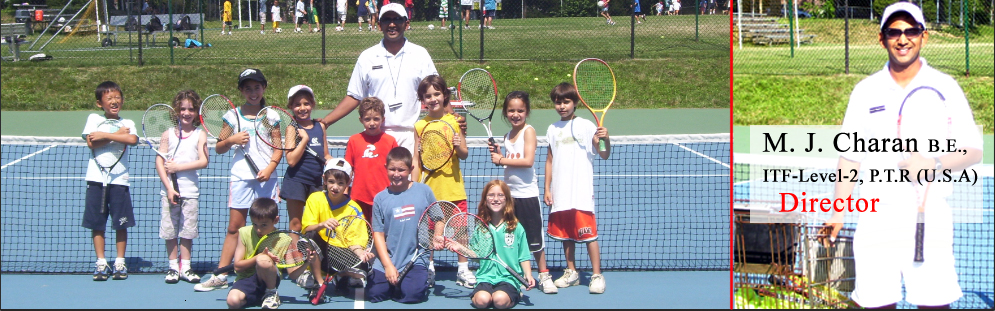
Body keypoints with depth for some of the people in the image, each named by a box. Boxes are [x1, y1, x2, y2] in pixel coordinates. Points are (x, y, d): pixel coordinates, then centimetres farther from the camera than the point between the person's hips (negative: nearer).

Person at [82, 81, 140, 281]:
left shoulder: (127, 123, 9)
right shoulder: (93, 119, 8)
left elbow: (133, 139, -14)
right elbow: (92, 143, -9)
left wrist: (105, 135, -13)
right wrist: (117, 135, -7)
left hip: (119, 179, 0)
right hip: (96, 178, 0)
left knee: (121, 224, 1)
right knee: (97, 223, 1)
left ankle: (120, 263, 11)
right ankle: (101, 263, 7)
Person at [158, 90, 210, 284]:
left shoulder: (200, 135, 3)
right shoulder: (168, 134, 5)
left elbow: (203, 162, -8)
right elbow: (159, 162, -1)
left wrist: (178, 167, -13)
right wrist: (169, 188, -11)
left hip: (190, 190, -1)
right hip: (170, 190, 1)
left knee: (187, 230, 1)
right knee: (169, 231, 1)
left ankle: (185, 267, 9)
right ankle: (173, 266, 10)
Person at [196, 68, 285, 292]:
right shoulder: (233, 116, 8)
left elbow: (278, 148, 6)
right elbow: (218, 149, 12)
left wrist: (270, 167, -11)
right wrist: (231, 140, -8)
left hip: (266, 178, 0)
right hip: (240, 177, 0)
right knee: (235, 227, -2)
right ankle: (220, 275, 0)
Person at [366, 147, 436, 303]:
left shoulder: (424, 191, 1)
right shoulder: (380, 198, 2)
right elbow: (378, 233, 1)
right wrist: (388, 265, -8)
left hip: (415, 260, -1)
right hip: (385, 261, 2)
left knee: (412, 295, -22)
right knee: (374, 294, -13)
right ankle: (394, 283, 17)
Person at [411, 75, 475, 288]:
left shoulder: (454, 121, 2)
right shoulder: (420, 126, 3)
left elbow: (464, 155, 5)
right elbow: (416, 160, 5)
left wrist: (458, 146, -16)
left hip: (453, 185, 0)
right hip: (428, 188, 0)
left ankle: (463, 270, 11)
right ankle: (428, 269, 18)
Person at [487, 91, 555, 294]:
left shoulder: (529, 131, -10)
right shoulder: (507, 136, 11)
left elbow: (528, 161, -21)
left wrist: (502, 160, -16)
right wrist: (497, 154, -1)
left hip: (527, 194, -6)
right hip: (509, 193, 6)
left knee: (534, 238, 1)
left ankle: (544, 276, 12)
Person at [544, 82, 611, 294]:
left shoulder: (586, 126, -2)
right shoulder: (553, 130, 10)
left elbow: (604, 155, -6)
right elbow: (549, 161, 14)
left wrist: (606, 139, -25)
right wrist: (547, 189, 10)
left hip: (582, 192, -5)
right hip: (559, 194, 5)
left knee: (588, 233, -6)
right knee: (564, 234, 10)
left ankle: (597, 275, 1)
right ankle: (571, 273, 23)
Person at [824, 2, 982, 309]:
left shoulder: (945, 87, 4)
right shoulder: (865, 91, 9)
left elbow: (973, 151, 2)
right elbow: (849, 156, 12)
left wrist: (934, 162, -16)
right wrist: (838, 210, 7)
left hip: (931, 215, -1)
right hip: (877, 217, 1)